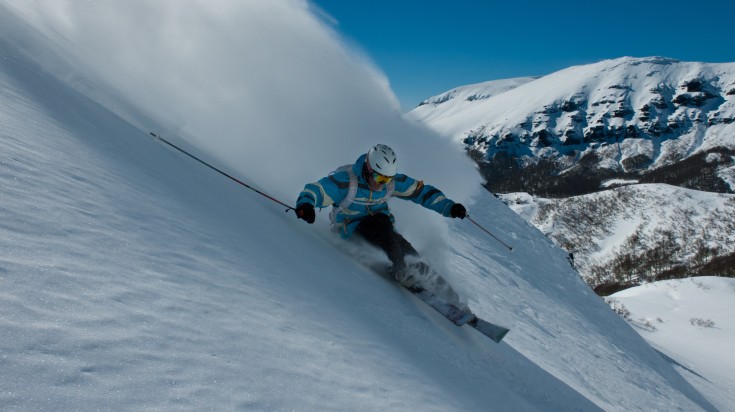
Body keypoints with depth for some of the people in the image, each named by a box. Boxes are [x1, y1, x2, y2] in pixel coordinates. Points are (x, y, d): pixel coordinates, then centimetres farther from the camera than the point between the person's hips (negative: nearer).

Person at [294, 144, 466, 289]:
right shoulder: (345, 179, -22)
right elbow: (313, 191, -28)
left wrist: (449, 207, -9)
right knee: (381, 223, -34)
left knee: (397, 242, -28)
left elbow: (422, 190, 0)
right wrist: (305, 205, -51)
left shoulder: (393, 180, -8)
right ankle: (401, 269, -35)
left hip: (380, 224, 5)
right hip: (351, 227, -4)